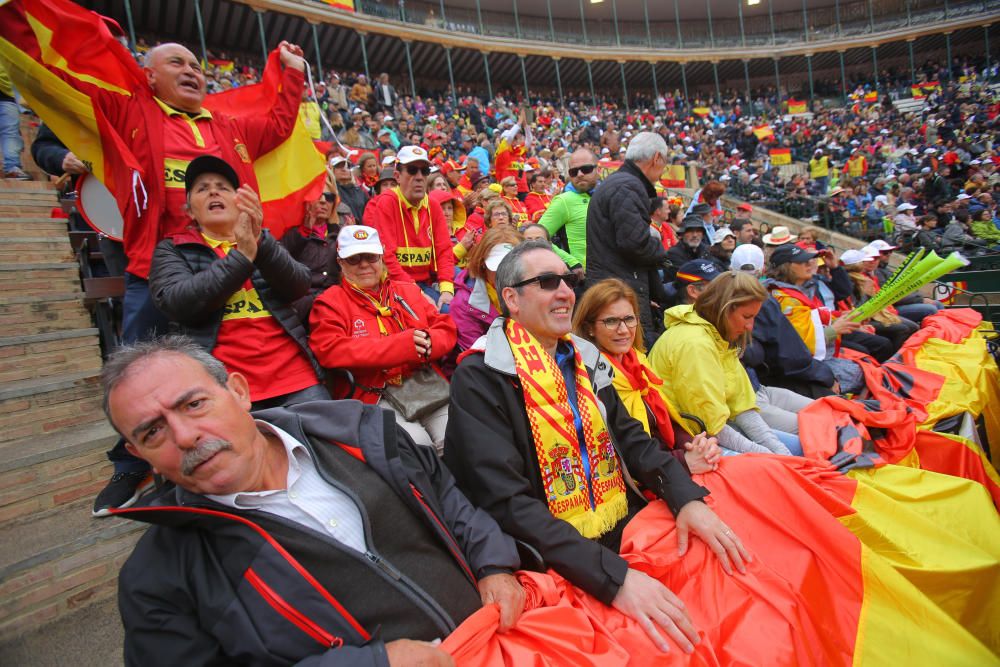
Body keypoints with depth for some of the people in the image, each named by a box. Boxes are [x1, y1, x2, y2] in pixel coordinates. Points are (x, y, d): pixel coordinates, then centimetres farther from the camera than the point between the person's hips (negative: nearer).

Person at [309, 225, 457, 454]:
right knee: (418, 444, -25)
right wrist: (400, 345, -19)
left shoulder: (408, 290, 18)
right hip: (374, 396, -3)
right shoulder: (331, 302, 5)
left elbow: (446, 327, 13)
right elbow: (329, 350, -12)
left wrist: (429, 342, -13)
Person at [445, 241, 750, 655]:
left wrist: (687, 498, -9)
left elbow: (632, 439, 9)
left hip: (627, 527, 7)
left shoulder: (584, 358, 10)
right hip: (557, 560, -7)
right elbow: (505, 501, -21)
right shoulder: (479, 377, -13)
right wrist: (612, 577, -27)